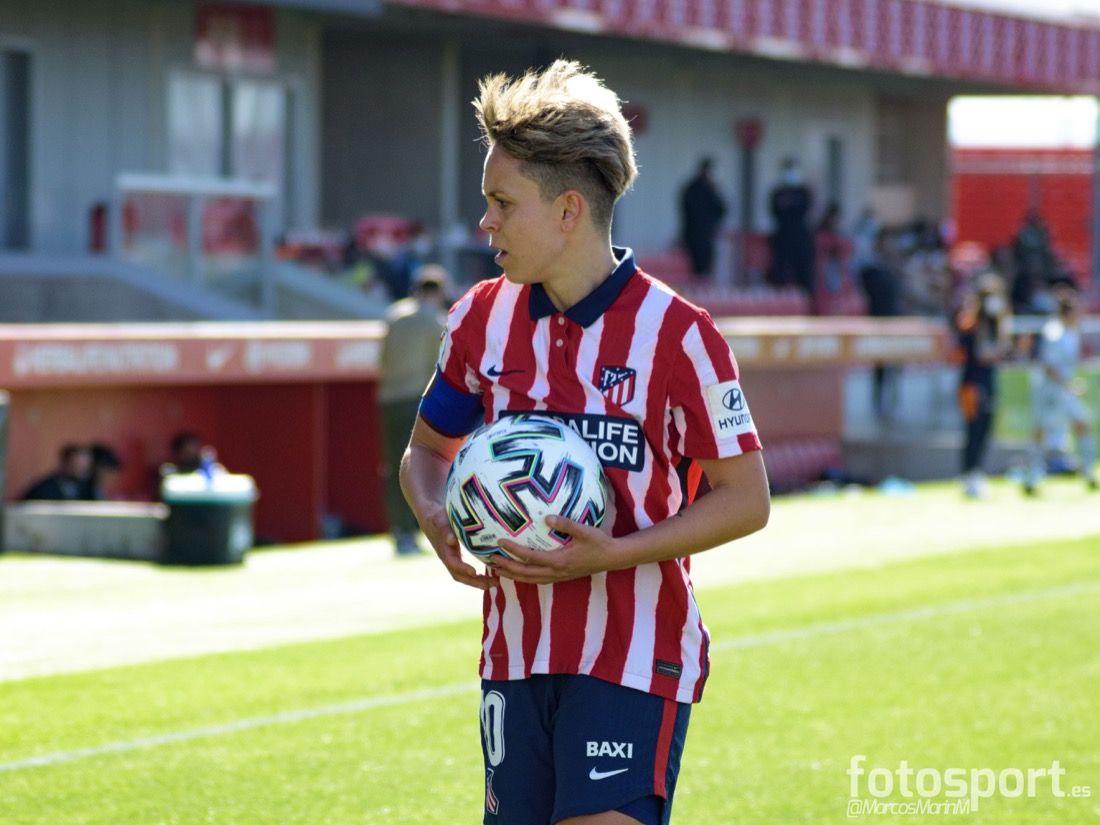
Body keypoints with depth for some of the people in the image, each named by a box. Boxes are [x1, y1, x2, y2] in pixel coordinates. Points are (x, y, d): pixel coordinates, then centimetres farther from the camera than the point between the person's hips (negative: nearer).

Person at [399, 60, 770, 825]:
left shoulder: (676, 334, -11)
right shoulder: (482, 318, 5)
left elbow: (746, 499, -7)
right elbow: (427, 448, 18)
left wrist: (612, 553, -19)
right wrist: (435, 518, -5)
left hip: (635, 656, -5)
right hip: (514, 650, 6)